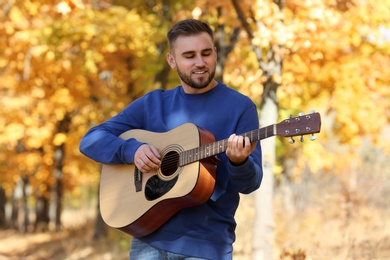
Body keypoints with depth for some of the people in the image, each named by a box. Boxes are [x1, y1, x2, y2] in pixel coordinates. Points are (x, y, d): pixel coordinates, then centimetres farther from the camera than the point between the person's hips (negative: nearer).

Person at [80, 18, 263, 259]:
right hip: (150, 237, 3)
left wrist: (239, 162, -28)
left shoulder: (240, 107, -1)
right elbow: (91, 140, 5)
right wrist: (133, 149, -13)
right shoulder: (153, 103, 8)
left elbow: (250, 183, -6)